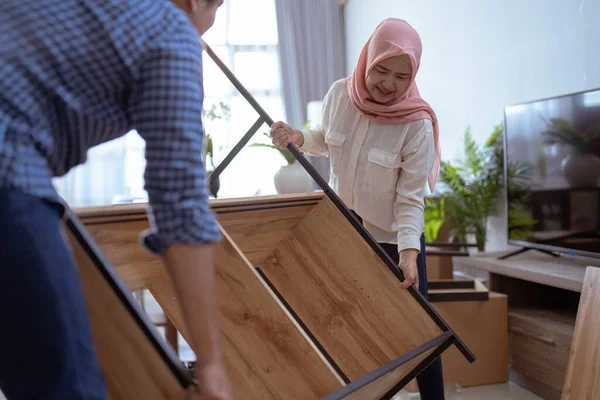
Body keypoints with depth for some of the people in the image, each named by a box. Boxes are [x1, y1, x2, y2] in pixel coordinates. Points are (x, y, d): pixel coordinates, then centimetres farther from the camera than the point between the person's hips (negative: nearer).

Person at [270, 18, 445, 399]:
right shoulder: (339, 94, -11)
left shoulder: (417, 124, -23)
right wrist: (298, 138, -10)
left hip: (394, 239, -4)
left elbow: (411, 200, -21)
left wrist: (408, 252, -34)